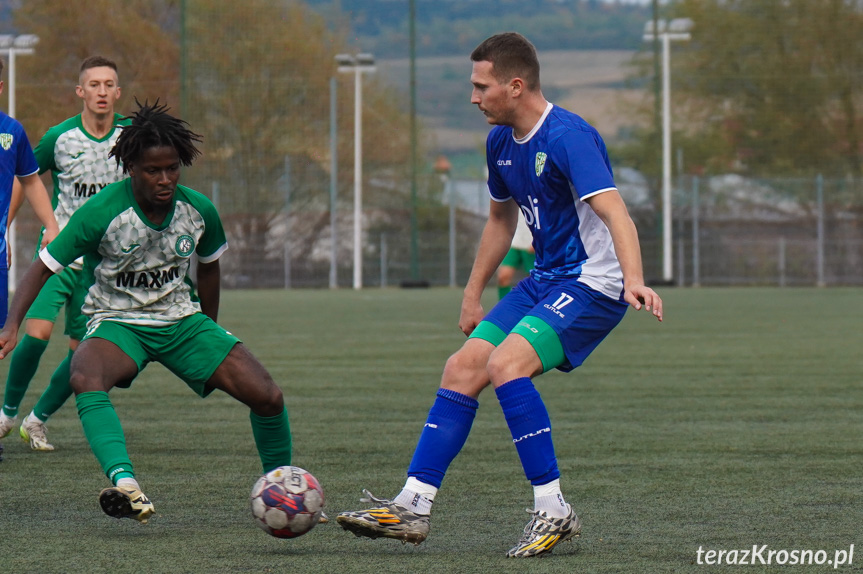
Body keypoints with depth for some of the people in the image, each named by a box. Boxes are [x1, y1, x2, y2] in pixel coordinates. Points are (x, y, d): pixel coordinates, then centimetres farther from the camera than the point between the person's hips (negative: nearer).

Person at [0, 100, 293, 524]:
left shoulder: (199, 210, -8)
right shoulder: (101, 213, -20)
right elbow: (43, 267, -13)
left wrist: (209, 336, 22)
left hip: (181, 319, 3)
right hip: (117, 323, -3)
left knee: (268, 397, -12)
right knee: (85, 378, -40)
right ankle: (125, 486, -56)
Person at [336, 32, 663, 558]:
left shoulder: (568, 137, -21)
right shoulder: (501, 141, 8)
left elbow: (615, 214, -32)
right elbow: (502, 218, 25)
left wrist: (634, 281, -47)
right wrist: (473, 294, 27)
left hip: (592, 285, -9)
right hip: (545, 280, 9)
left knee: (505, 364, -26)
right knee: (462, 369, 1)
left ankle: (554, 511, -19)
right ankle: (413, 506, 4)